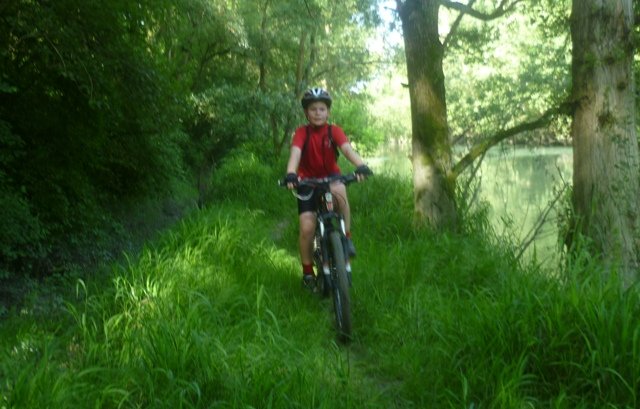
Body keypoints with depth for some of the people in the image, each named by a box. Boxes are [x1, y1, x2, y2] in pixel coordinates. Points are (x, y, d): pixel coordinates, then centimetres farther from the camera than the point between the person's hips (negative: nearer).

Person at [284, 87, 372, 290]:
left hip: (330, 177, 0)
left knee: (339, 190, -37)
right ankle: (308, 271, 7)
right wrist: (290, 174, -50)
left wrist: (361, 166, -48)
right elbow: (295, 153, -29)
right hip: (308, 181, 0)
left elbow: (347, 149, -27)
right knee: (307, 228, -13)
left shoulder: (334, 130, -11)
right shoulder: (302, 132, -13)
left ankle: (346, 236, -18)